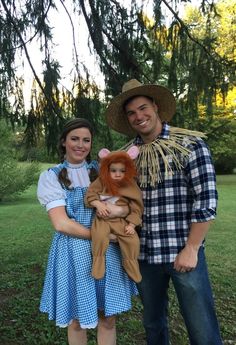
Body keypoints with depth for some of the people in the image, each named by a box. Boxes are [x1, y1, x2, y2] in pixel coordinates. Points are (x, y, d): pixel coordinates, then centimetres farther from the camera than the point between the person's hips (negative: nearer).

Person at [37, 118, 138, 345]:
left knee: (108, 316, 13)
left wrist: (123, 210, -20)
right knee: (77, 318, 14)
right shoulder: (51, 176, -4)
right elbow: (61, 224, -13)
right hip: (73, 252, -2)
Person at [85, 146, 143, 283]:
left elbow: (136, 207, 0)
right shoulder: (101, 182, -1)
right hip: (103, 219, -1)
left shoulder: (131, 186, -1)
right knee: (99, 236, -28)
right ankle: (98, 262, -3)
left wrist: (132, 224, -8)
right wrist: (98, 204, -20)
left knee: (133, 240, -16)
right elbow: (90, 193, -1)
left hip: (122, 220, 1)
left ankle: (131, 266, 9)